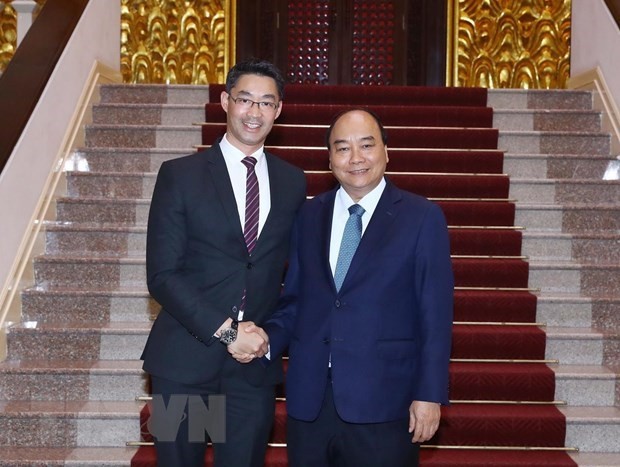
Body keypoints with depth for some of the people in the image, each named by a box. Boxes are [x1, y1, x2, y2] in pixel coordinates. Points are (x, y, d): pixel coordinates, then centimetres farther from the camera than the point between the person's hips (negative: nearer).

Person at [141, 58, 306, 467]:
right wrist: (226, 331, -14)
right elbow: (162, 275, -9)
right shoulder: (180, 175, -3)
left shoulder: (293, 182, 6)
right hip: (185, 359, -2)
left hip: (256, 363, 2)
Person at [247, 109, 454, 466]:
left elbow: (436, 314, -5)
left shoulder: (422, 217, -2)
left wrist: (430, 395, -9)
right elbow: (294, 300, 11)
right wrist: (268, 338, -7)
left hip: (382, 400, -3)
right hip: (309, 398, 3)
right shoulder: (309, 216, 9)